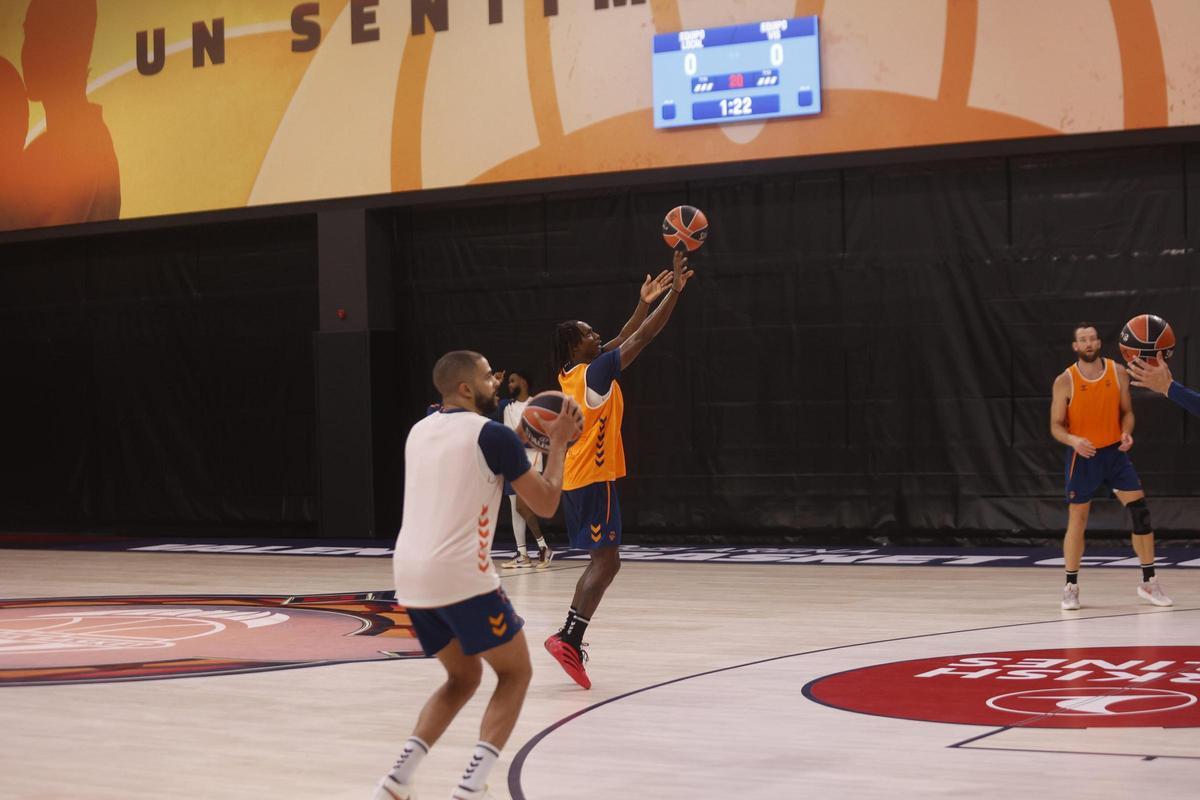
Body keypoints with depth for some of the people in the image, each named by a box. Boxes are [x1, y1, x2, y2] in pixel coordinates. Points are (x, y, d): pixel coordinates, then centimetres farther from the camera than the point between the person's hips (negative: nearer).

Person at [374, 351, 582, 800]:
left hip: (410, 575, 7)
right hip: (462, 576, -7)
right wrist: (558, 443, 13)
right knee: (515, 673, 11)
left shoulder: (419, 431, 17)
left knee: (463, 677, 24)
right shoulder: (492, 434, -5)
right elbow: (545, 504, 0)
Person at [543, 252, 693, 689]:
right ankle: (569, 638, -20)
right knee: (605, 560, -10)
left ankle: (571, 637, 11)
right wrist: (676, 289, -10)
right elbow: (644, 337, -15)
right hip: (594, 477, -10)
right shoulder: (595, 372, -14)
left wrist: (644, 303, 24)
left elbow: (621, 342, 23)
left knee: (602, 561, 13)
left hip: (577, 479, 10)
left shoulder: (572, 374, 10)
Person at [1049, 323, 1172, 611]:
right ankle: (1071, 587, 15)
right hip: (1082, 457, -2)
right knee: (1077, 521, 1)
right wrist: (1074, 440, -27)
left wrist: (1126, 433, -14)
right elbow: (1056, 426, -6)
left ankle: (1149, 582, 7)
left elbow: (1126, 412, 7)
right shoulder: (1065, 381, -9)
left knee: (1141, 512, -4)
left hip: (1115, 453, 2)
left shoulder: (1118, 373, -2)